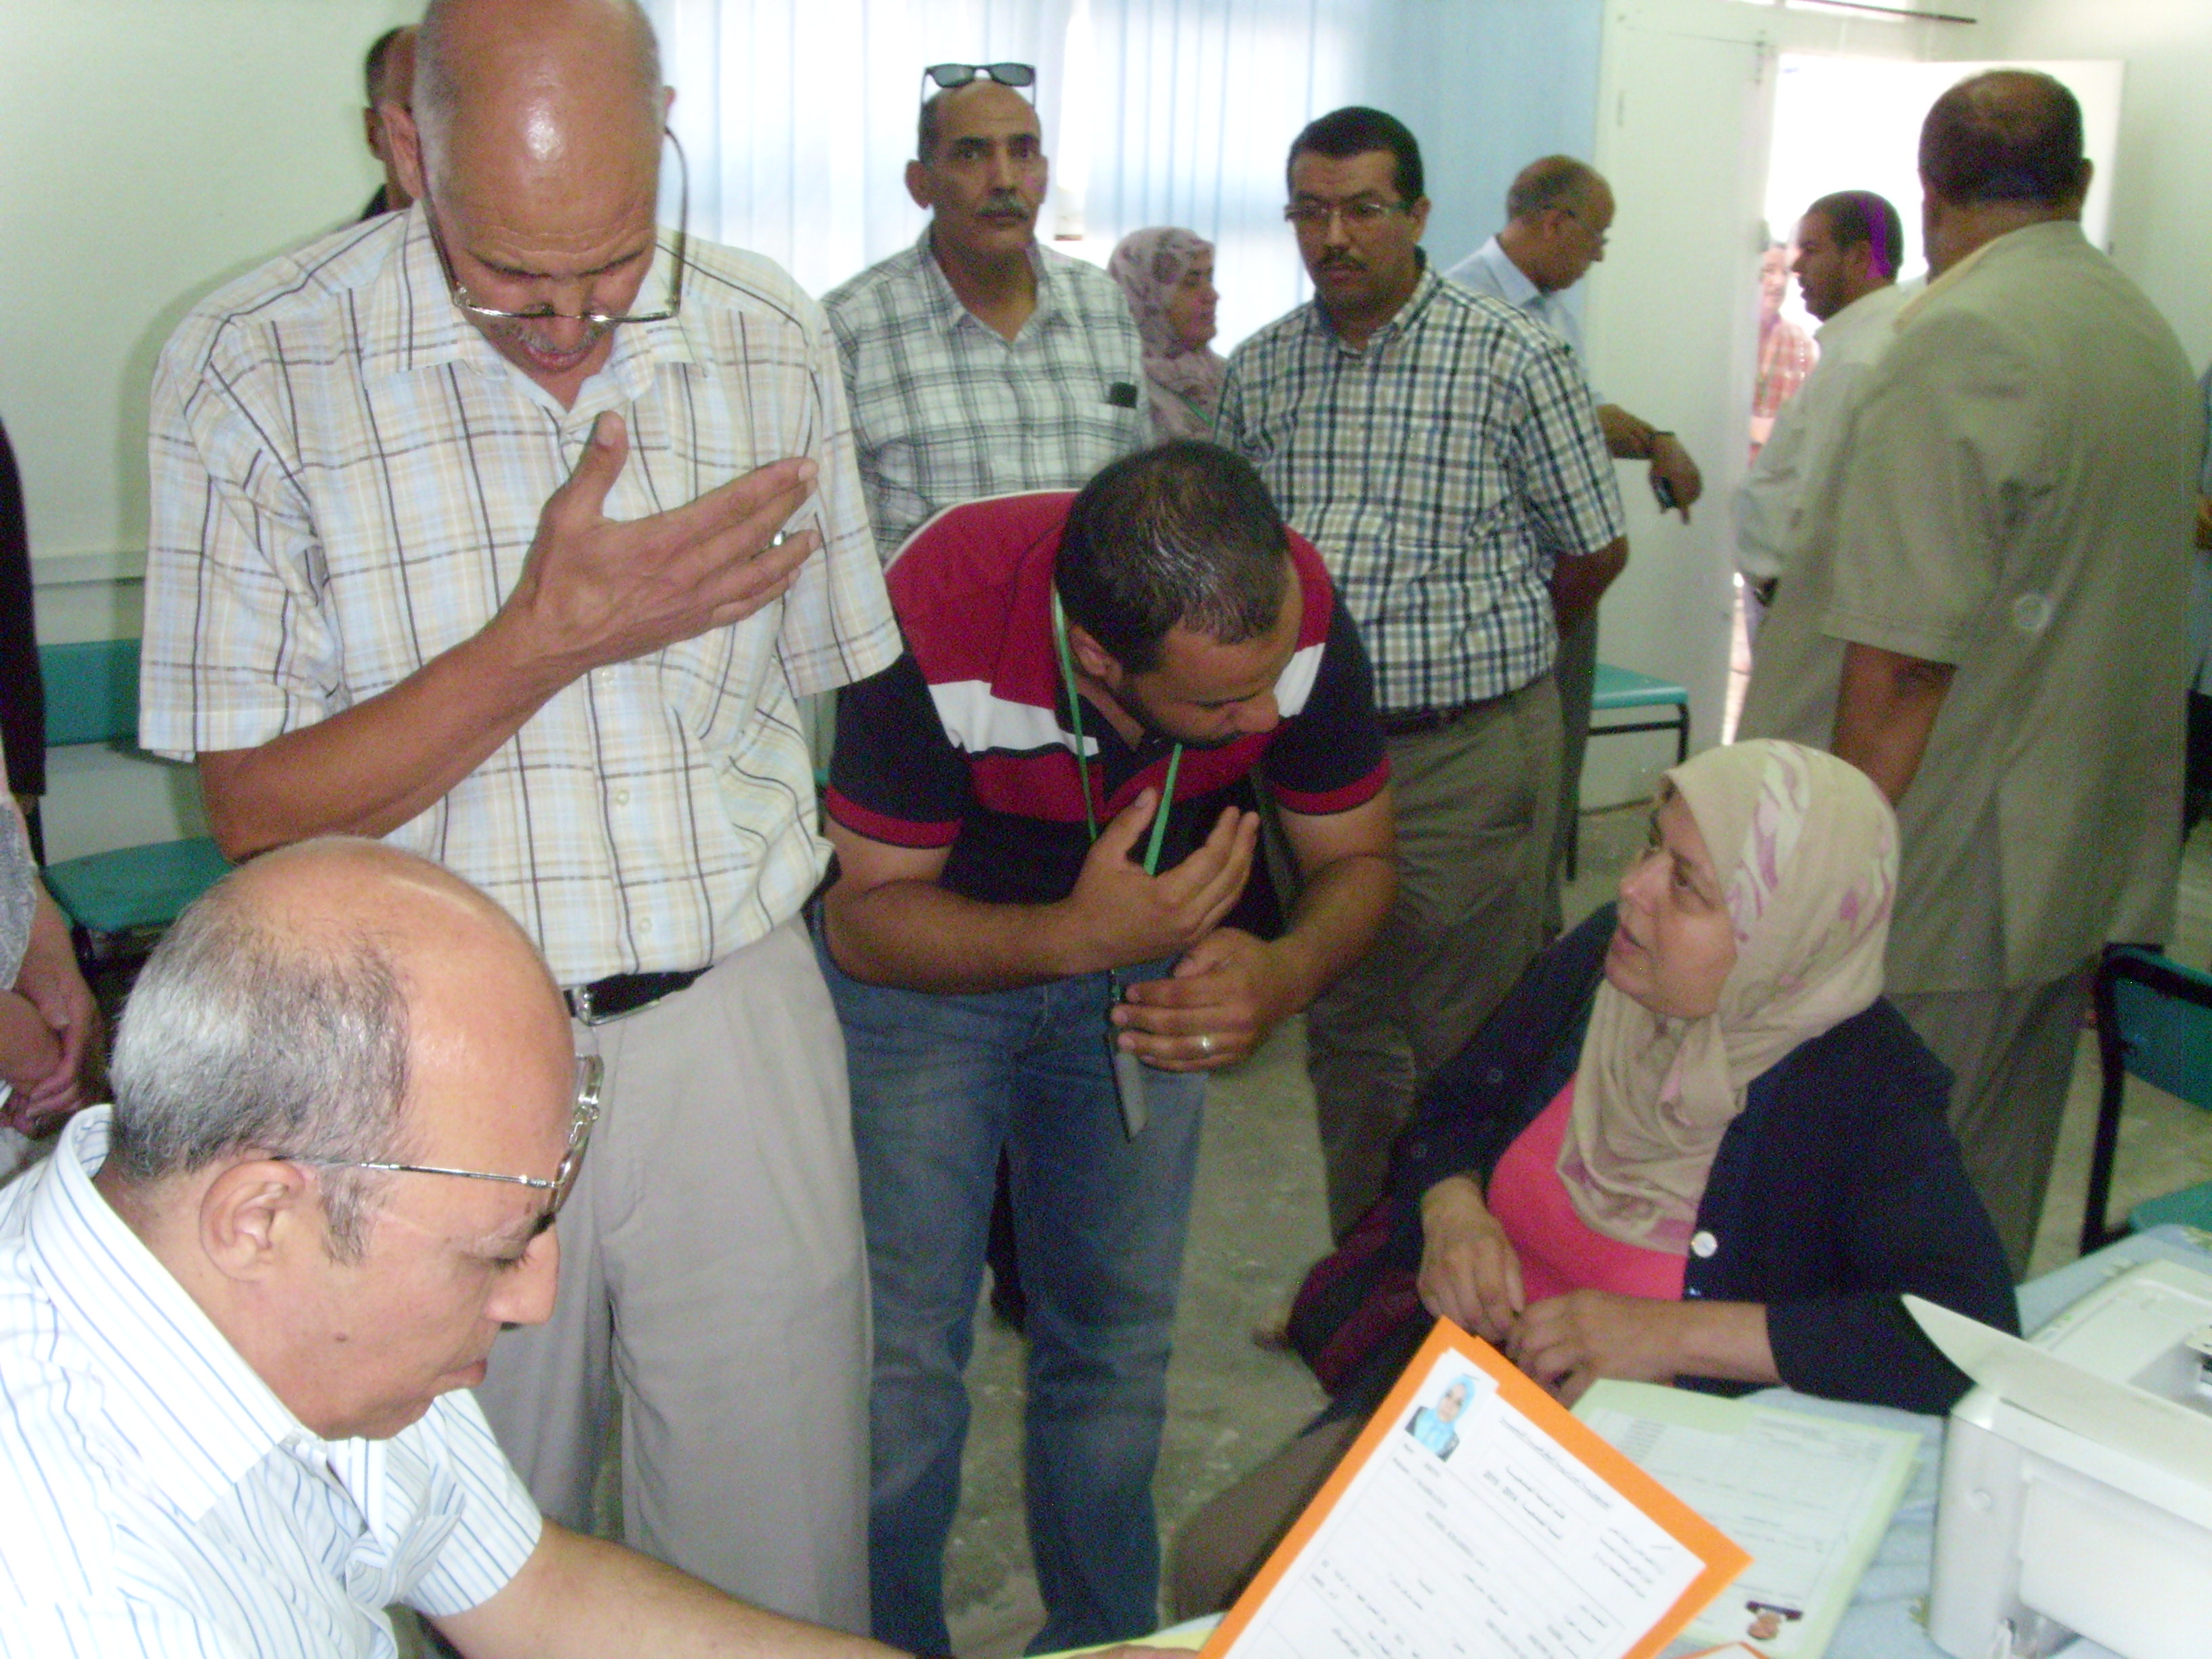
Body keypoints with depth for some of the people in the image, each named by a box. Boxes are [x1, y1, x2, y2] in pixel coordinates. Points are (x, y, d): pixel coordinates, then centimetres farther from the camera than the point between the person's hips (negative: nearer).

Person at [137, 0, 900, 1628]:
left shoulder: (771, 337, 1)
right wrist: (550, 640, -19)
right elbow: (256, 807, -8)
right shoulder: (252, 370, -9)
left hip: (737, 1021, 2)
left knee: (782, 1557, 11)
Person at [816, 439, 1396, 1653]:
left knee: (1118, 1344, 7)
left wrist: (1283, 972, -33)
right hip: (923, 954, -2)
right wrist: (1078, 938, -39)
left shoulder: (1297, 610, -26)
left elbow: (1358, 859, -10)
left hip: (1144, 956, 3)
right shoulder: (939, 625, -35)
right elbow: (867, 913, -22)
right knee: (898, 1351, -6)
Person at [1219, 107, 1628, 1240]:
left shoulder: (1515, 360, -5)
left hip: (1467, 754, -4)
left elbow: (1594, 551, 4)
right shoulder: (1259, 370, 7)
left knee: (1467, 1047, 2)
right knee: (1344, 1034, 13)